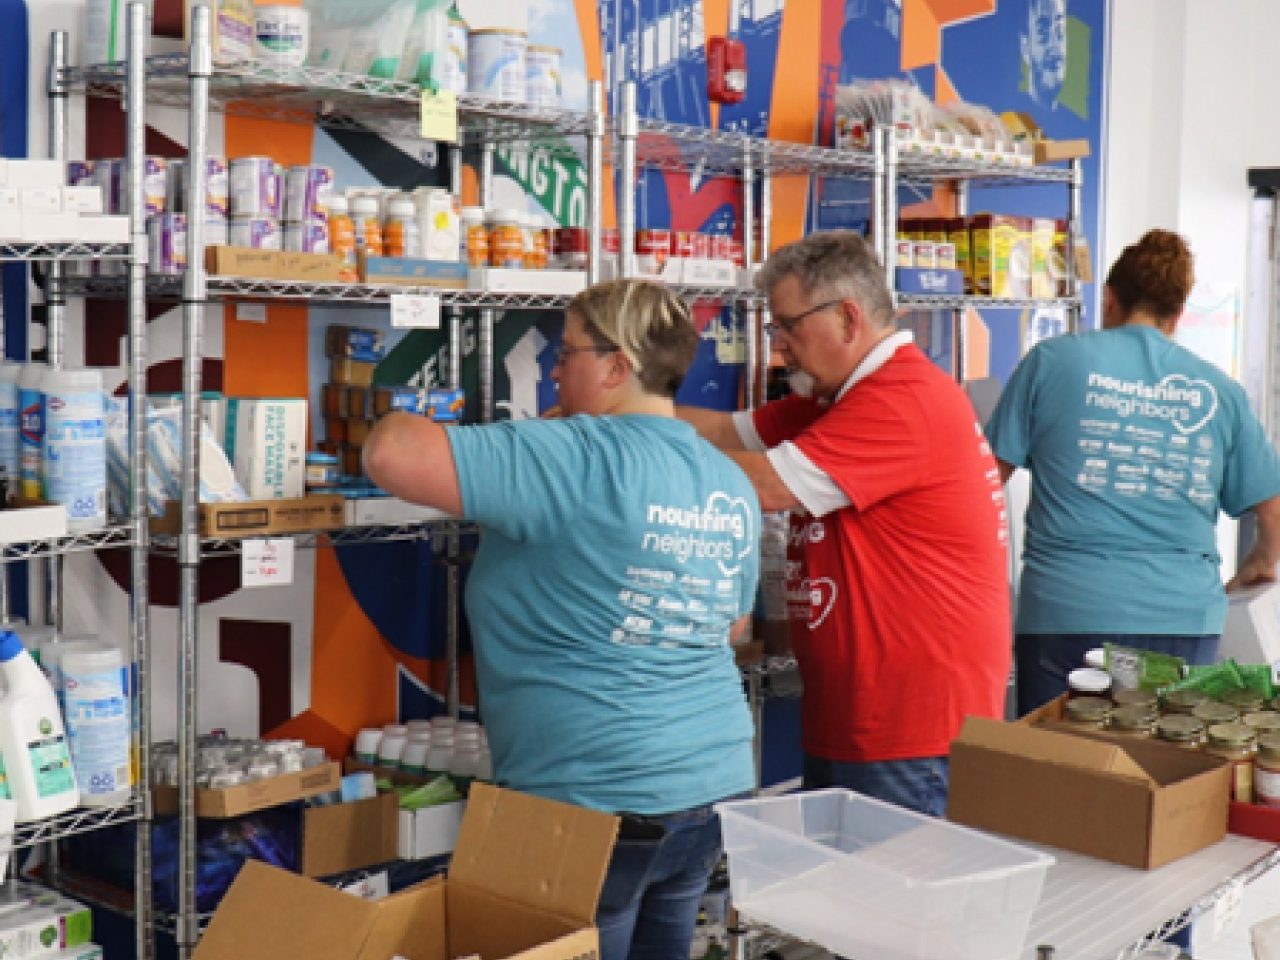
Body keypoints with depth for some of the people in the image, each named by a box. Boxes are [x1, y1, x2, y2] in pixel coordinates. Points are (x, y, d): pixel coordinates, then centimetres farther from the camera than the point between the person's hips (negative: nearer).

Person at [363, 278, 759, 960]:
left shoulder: (577, 459, -18)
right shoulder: (734, 486, 6)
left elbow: (391, 455, -23)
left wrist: (397, 423, -2)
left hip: (597, 806, -8)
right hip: (715, 789, 8)